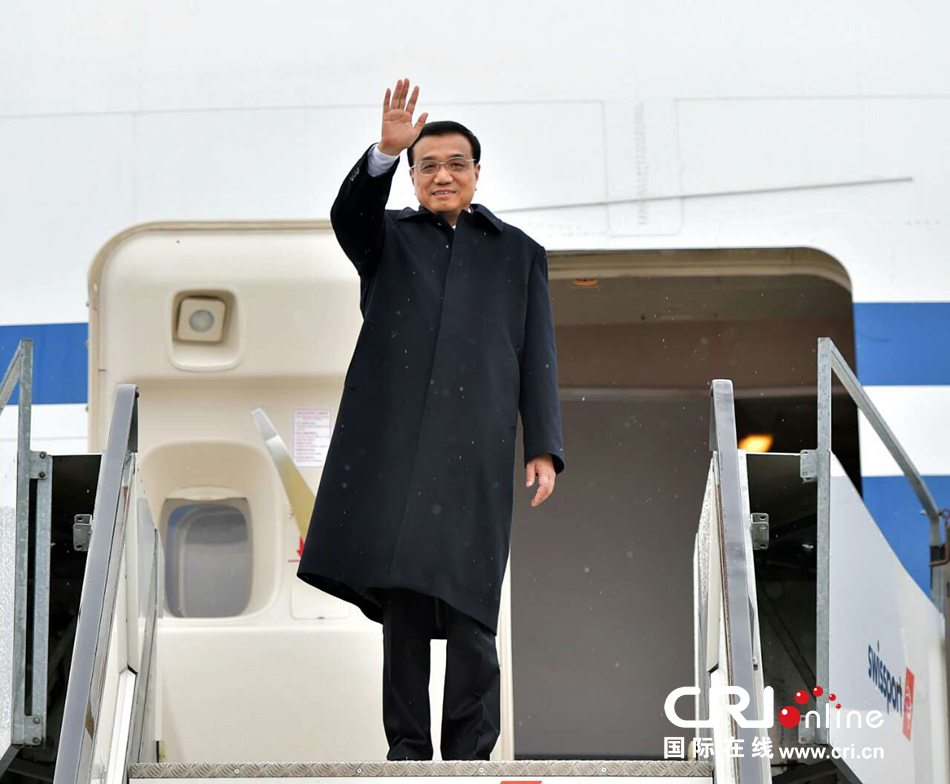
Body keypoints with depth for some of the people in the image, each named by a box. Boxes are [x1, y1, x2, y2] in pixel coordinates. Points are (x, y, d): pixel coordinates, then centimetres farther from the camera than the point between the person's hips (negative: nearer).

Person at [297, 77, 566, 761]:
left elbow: (537, 359, 12)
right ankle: (407, 750, 7)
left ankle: (469, 758, 4)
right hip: (391, 445, 1)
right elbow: (348, 214, -7)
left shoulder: (519, 253, 18)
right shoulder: (388, 239, 18)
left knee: (467, 605, -5)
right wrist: (384, 152, -25)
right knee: (402, 602, 0)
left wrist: (544, 449, 1)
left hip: (475, 449, 0)